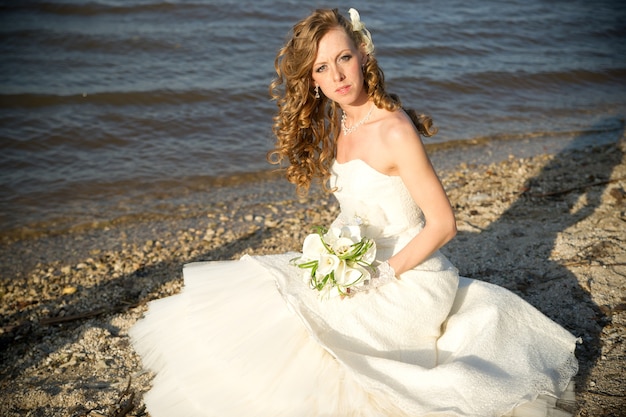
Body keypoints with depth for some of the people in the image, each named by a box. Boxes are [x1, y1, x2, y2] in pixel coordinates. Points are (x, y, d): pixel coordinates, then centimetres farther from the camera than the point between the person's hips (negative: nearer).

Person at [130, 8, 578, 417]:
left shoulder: (394, 132, -23)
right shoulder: (339, 126, 3)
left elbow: (442, 224, -20)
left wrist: (379, 278, -19)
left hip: (407, 278, -8)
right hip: (361, 267, 8)